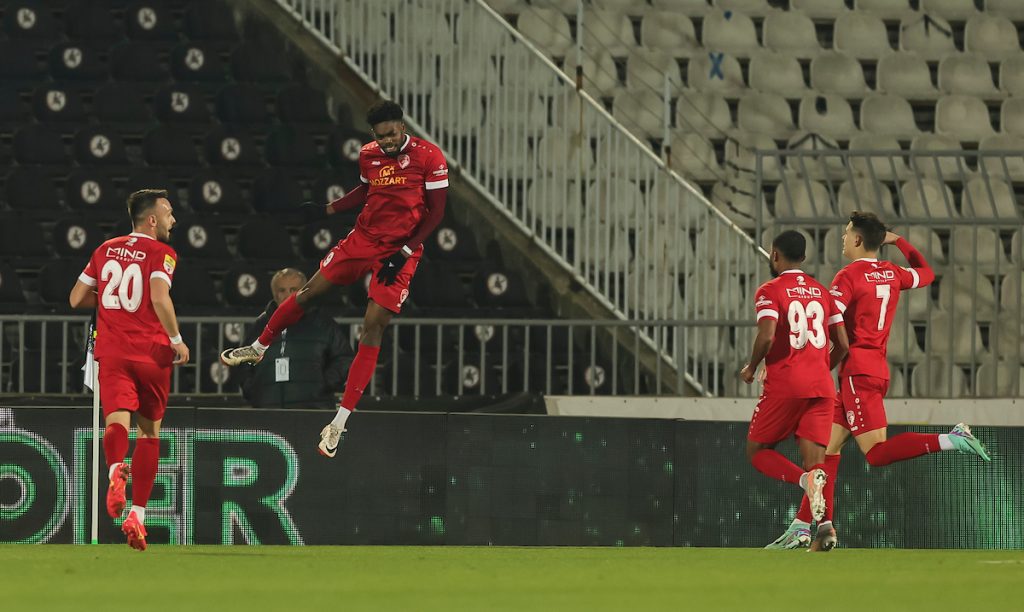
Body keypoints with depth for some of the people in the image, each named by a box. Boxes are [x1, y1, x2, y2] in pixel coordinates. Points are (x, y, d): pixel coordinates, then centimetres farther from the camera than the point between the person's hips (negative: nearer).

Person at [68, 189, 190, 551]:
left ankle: (115, 470, -47)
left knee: (117, 421, -12)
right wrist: (177, 340, -8)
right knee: (149, 431, 11)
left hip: (111, 351, 3)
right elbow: (160, 297, -18)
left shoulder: (105, 250, 14)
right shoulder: (161, 253, -2)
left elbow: (77, 299, 16)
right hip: (151, 352, -3)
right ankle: (137, 514, 7)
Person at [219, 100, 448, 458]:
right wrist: (329, 209, 15)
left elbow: (436, 212, -11)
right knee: (310, 291, 5)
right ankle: (258, 348, 33)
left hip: (400, 252, -5)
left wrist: (403, 253, -16)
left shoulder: (428, 157, -14)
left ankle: (340, 422, -9)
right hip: (364, 238, 5)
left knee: (373, 325, -10)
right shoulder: (369, 155, 3)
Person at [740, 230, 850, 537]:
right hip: (821, 386, 5)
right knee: (814, 461, 0)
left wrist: (751, 368, 1)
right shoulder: (822, 292, 15)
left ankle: (805, 479, -20)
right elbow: (843, 344, 12)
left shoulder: (770, 291, -2)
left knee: (757, 451, 9)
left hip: (784, 385, -5)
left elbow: (767, 337, -17)